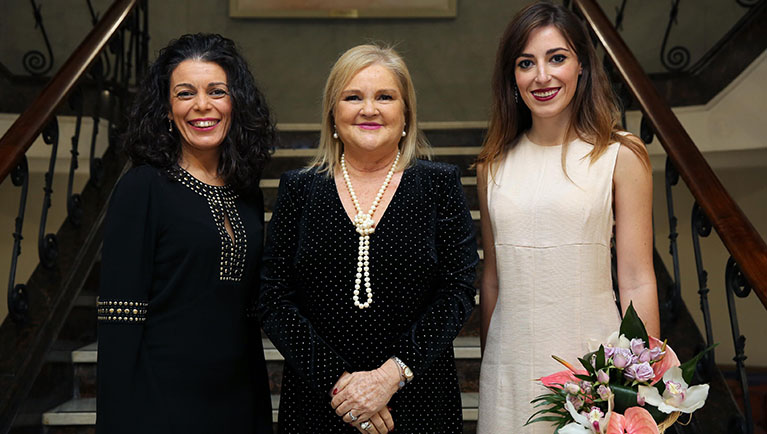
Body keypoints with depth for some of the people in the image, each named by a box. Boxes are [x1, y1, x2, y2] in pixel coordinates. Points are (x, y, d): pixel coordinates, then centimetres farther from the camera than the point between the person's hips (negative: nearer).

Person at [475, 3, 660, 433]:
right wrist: (486, 367, 14)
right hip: (510, 363, 3)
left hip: (589, 359, -3)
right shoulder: (494, 164, 5)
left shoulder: (621, 155, -5)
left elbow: (637, 283, -6)